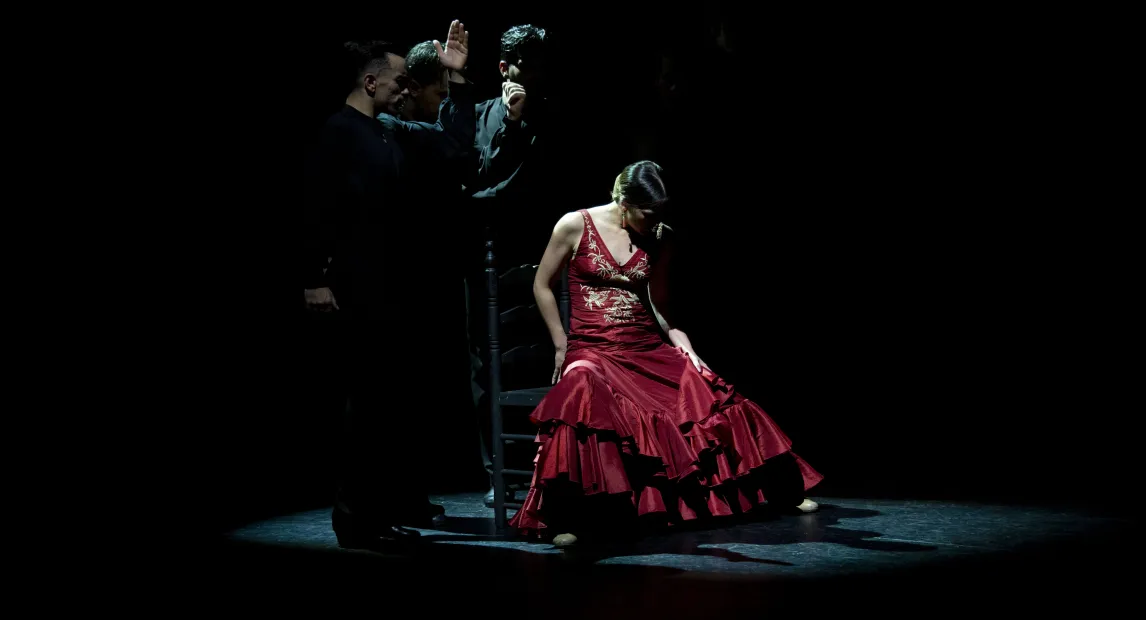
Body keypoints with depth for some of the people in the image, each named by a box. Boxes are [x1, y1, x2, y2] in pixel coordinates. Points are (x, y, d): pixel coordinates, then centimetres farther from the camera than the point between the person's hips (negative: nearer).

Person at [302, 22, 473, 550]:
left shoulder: (394, 131, 13)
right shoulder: (337, 132, -9)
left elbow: (455, 145, 16)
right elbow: (317, 210, -13)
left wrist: (456, 79, 11)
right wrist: (315, 280, -17)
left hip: (396, 282, 8)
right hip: (358, 285, -8)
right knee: (371, 396, -7)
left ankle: (394, 501, 20)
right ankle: (356, 513, 0)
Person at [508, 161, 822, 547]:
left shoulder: (661, 238, 4)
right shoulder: (575, 225, -6)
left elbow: (660, 302, 13)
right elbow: (542, 286, 4)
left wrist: (684, 347, -3)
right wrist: (562, 345, -1)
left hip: (648, 348, 4)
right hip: (592, 349, -4)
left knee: (708, 396, -13)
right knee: (584, 391, -38)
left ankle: (785, 491, 4)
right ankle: (569, 520, -34)